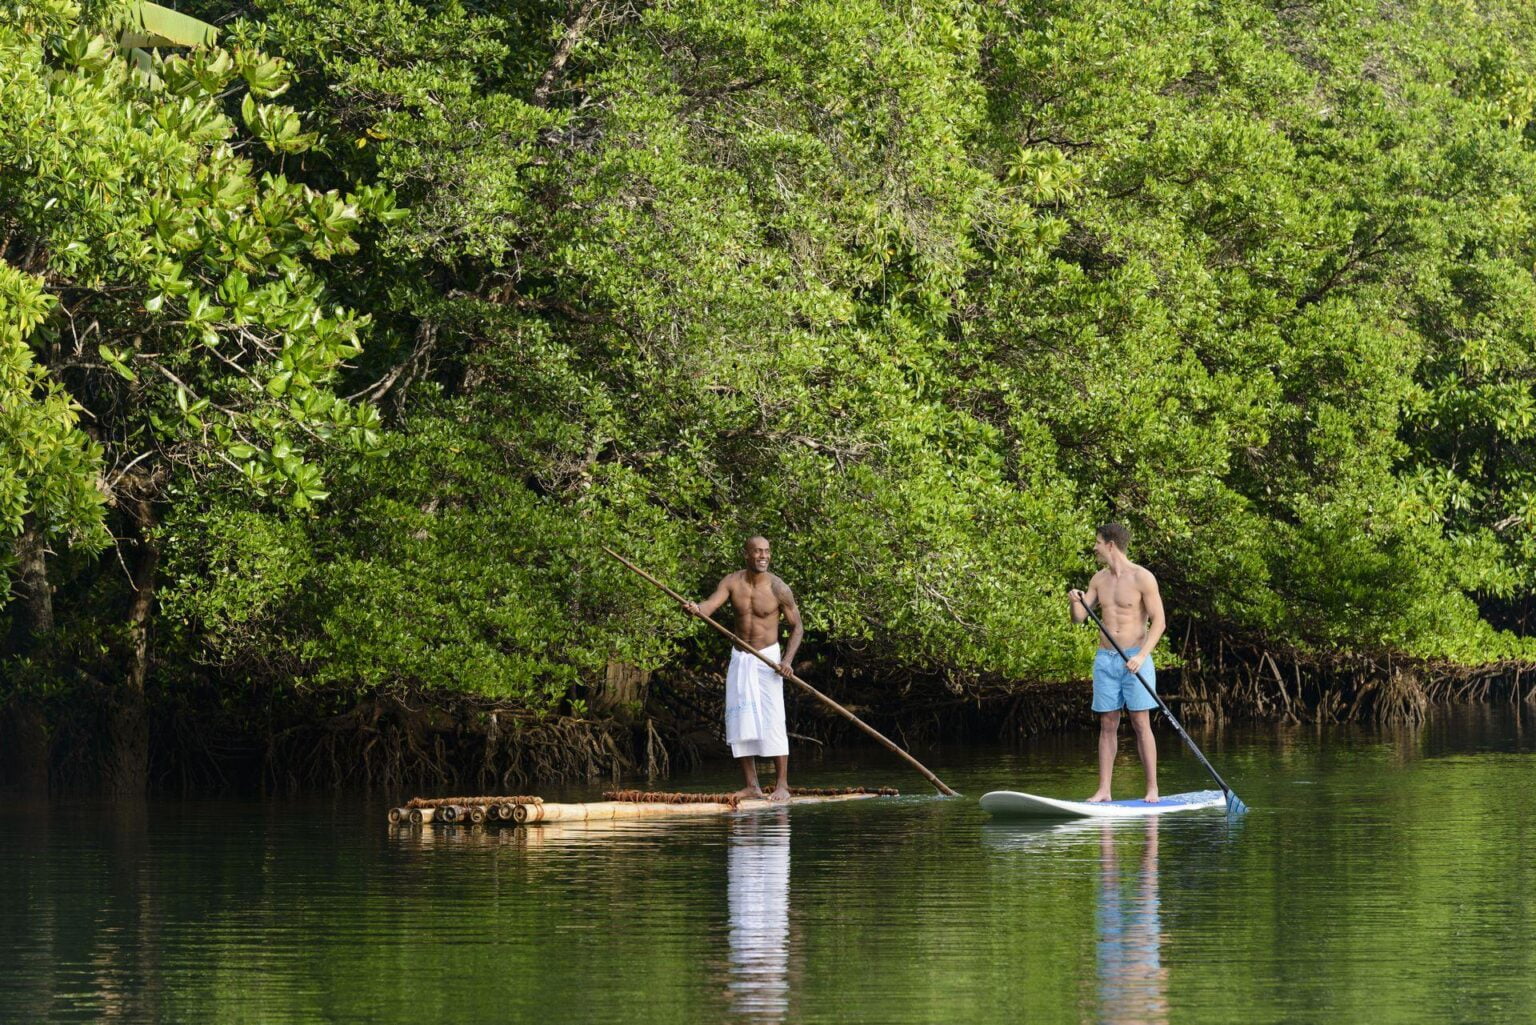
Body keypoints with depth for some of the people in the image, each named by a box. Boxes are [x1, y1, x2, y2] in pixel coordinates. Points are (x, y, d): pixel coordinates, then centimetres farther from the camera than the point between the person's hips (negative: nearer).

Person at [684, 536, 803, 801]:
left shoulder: (778, 589, -9)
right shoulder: (732, 583, -2)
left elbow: (796, 627, -1)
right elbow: (709, 606, -16)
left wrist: (788, 660, -15)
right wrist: (696, 608, -40)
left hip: (767, 659, -4)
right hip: (740, 659, 4)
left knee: (772, 721, -10)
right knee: (740, 722, 2)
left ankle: (782, 785, -7)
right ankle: (751, 786, 7)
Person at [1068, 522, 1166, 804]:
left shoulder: (1142, 578, -7)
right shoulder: (1099, 580, 12)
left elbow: (1159, 621, -9)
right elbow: (1079, 618, 12)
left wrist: (1142, 656, -20)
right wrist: (1076, 602, -12)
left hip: (1135, 659, -5)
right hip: (1105, 659, 5)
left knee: (1141, 724, -6)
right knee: (1107, 725, 4)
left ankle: (1152, 789, -3)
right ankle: (1103, 791, 3)